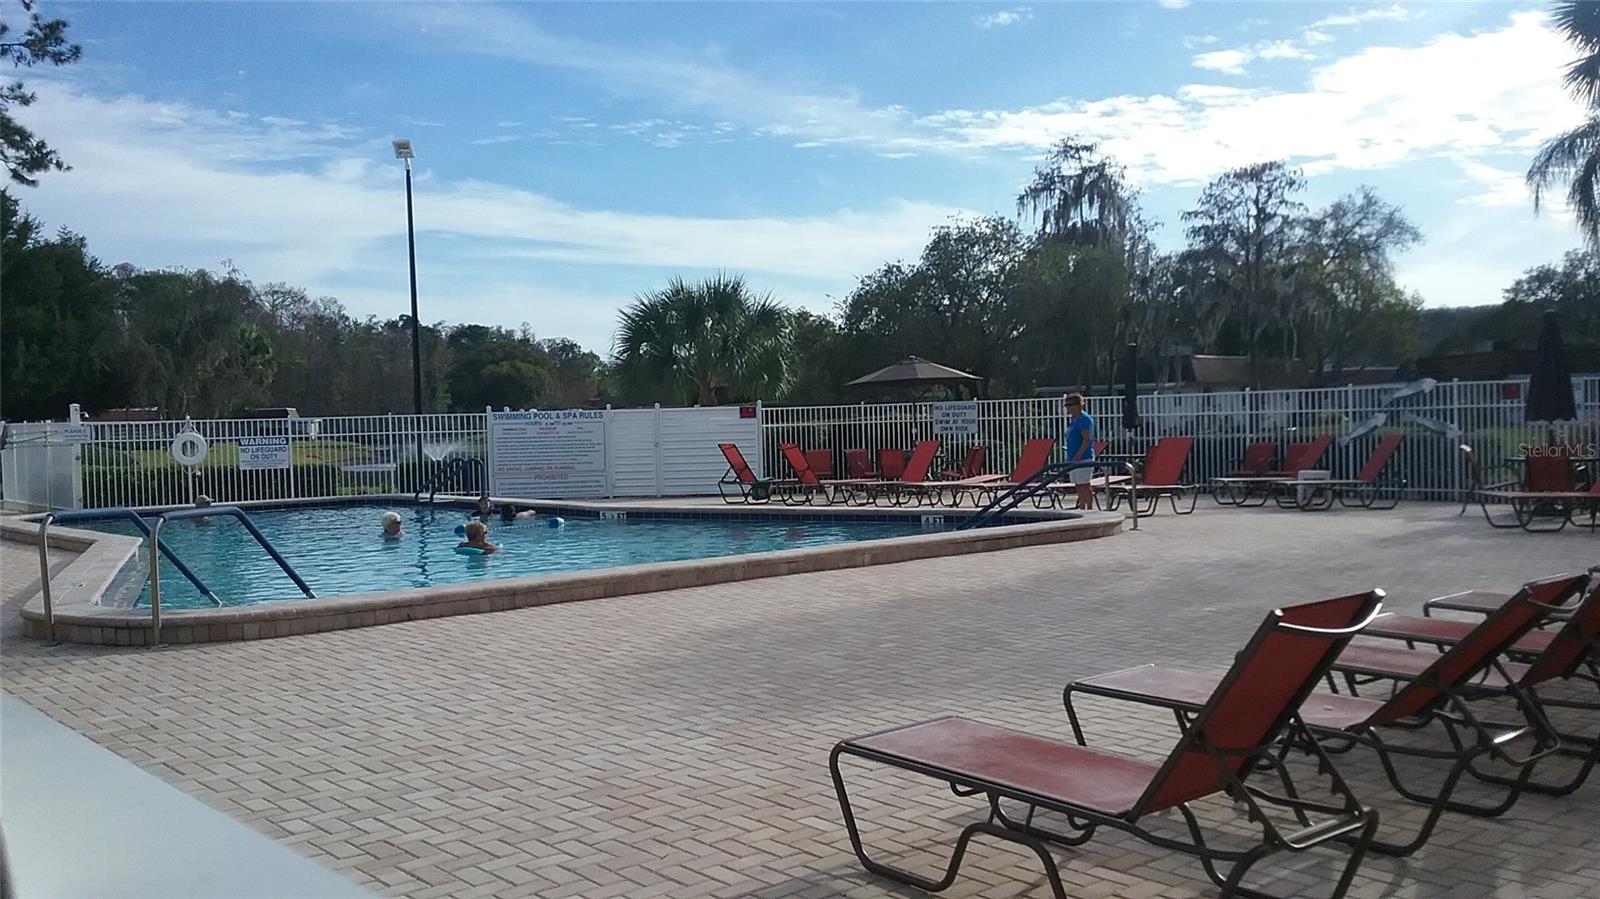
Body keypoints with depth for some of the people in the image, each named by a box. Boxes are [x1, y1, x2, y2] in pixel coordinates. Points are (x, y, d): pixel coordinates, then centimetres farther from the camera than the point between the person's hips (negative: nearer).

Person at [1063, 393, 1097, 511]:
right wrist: (1070, 457, 18)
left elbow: (1087, 439, -19)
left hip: (1083, 458, -10)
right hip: (1073, 458, 10)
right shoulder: (1073, 420, 17)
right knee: (1078, 486, 12)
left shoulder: (1084, 419, -12)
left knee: (1084, 486, -8)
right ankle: (1081, 509, 17)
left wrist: (1078, 455, -22)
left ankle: (1089, 509, -5)